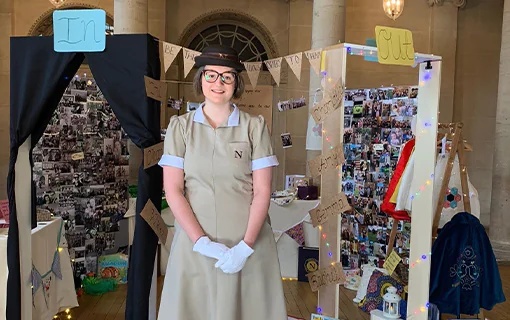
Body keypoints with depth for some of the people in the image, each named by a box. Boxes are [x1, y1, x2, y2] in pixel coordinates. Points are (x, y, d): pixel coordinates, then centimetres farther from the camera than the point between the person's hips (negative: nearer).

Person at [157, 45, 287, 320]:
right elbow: (173, 190, -4)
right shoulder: (180, 126, 1)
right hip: (194, 242, 1)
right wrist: (201, 241, -13)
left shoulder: (255, 127, 1)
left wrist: (246, 245, -13)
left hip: (248, 242, 0)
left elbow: (262, 191, -3)